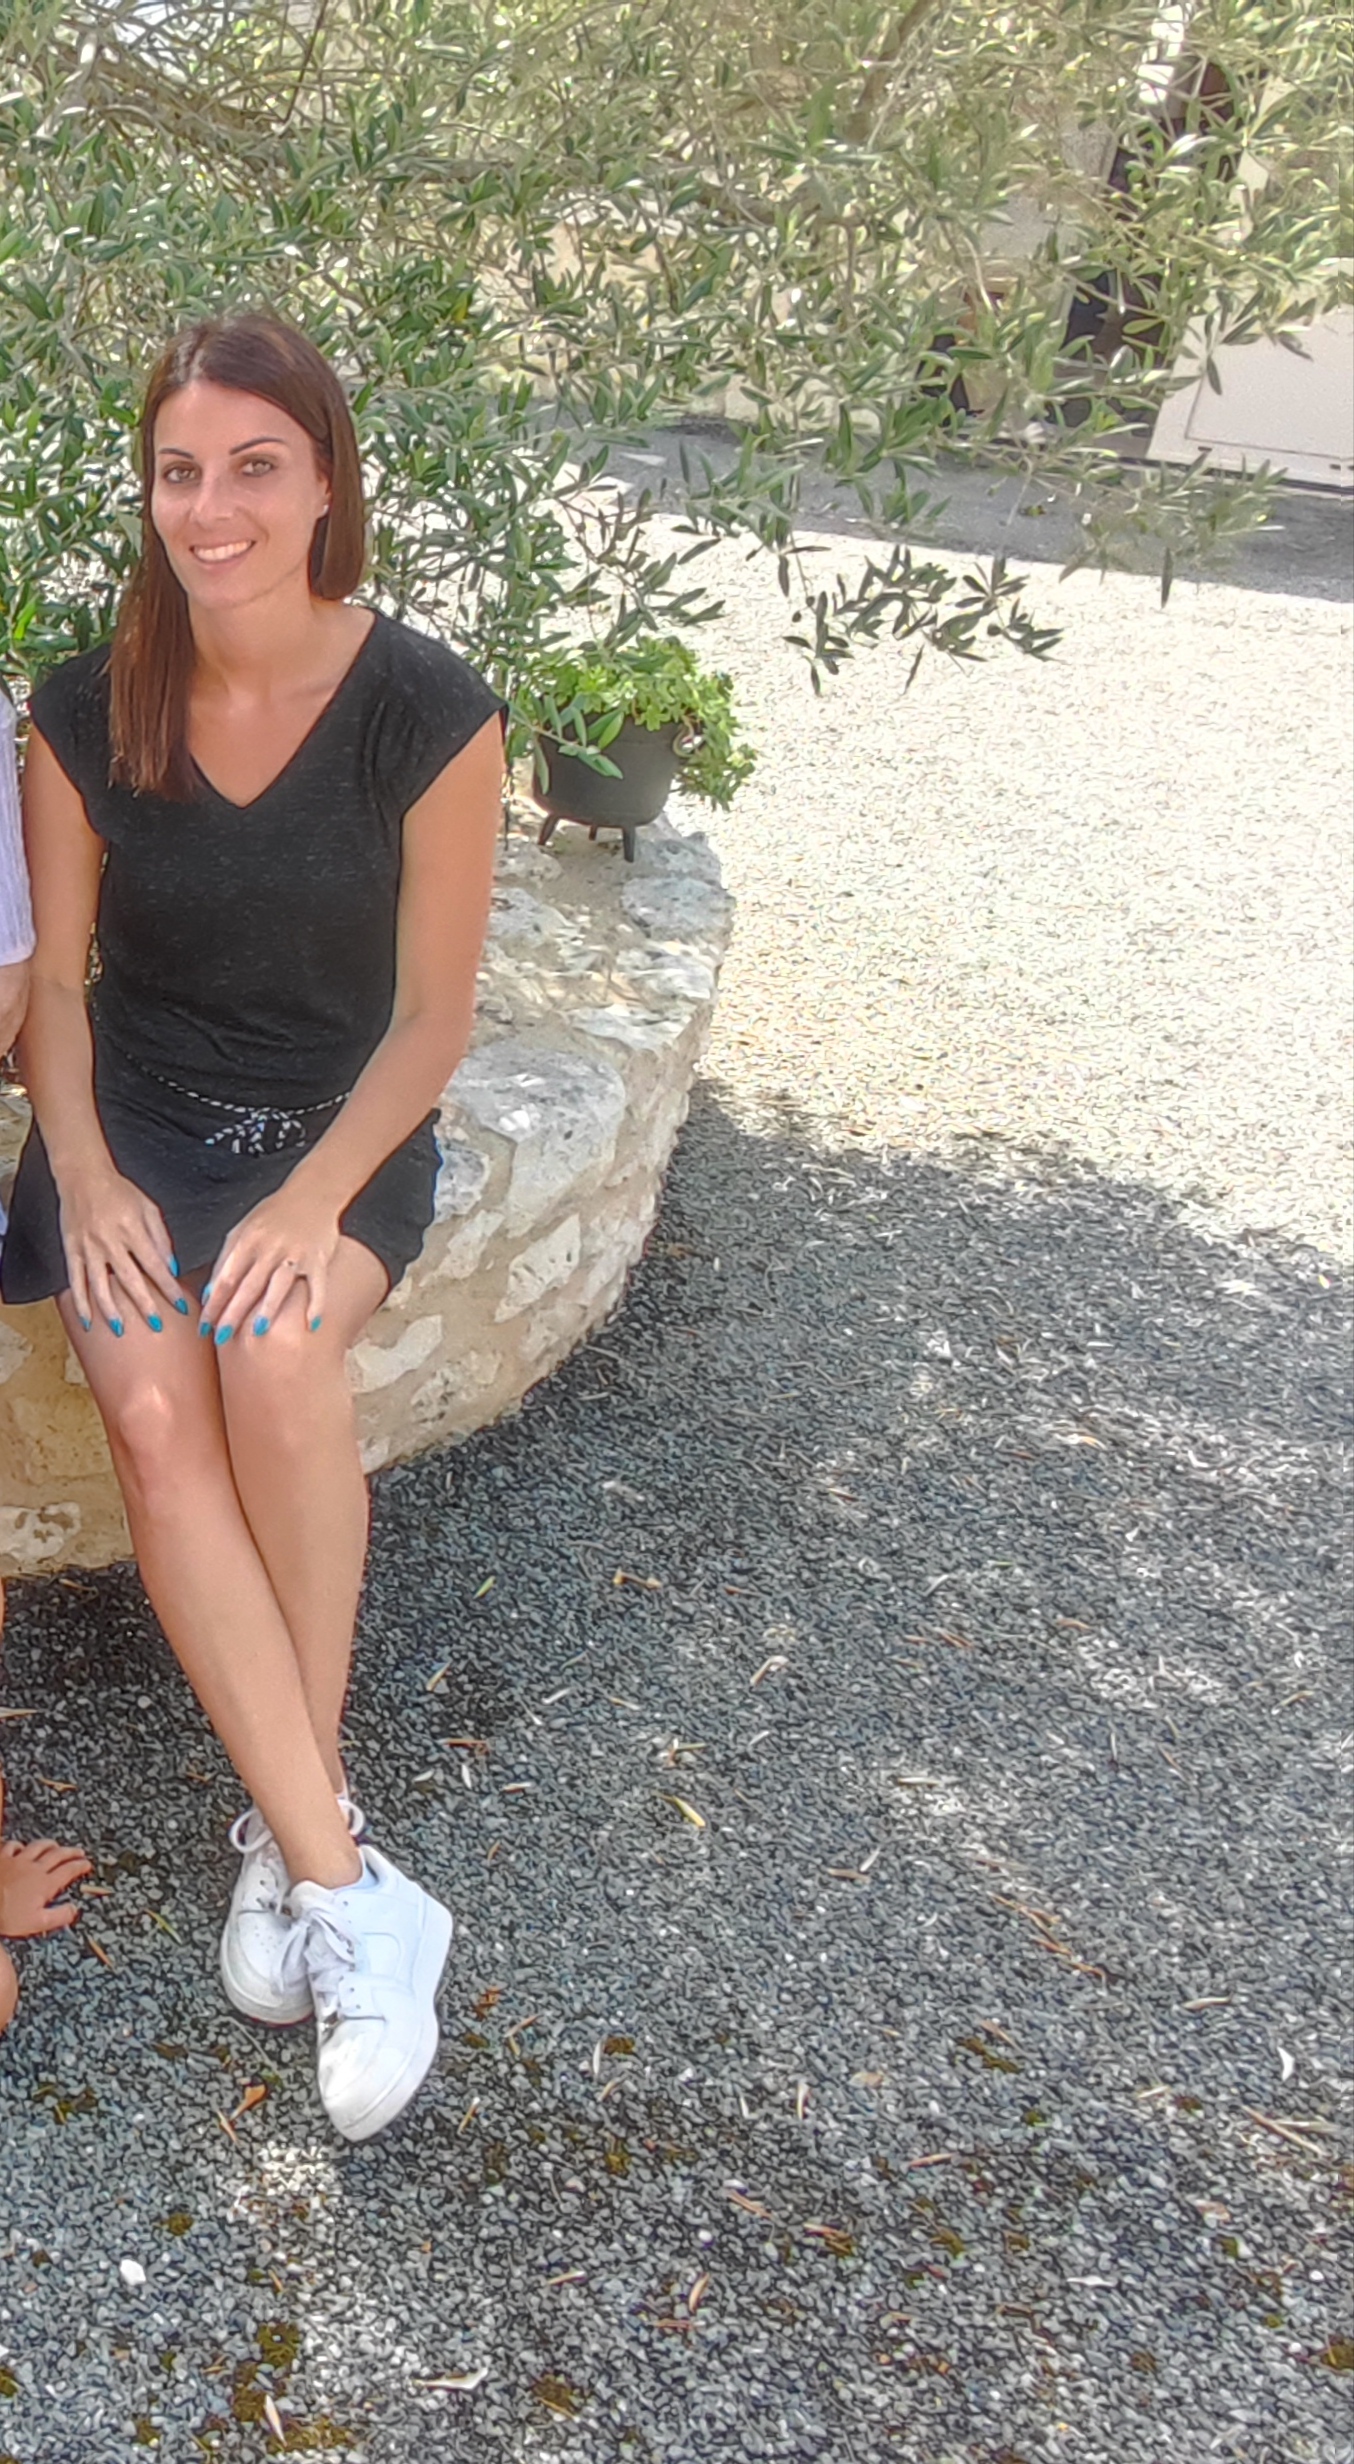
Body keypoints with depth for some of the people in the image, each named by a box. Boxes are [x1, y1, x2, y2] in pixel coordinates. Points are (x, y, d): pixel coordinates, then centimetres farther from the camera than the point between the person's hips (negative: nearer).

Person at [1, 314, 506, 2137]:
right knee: (153, 1407, -27)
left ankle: (287, 1826, -16)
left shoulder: (427, 713, -10)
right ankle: (346, 1880, -22)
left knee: (274, 1352, -33)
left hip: (342, 1130, -1)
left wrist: (314, 1200, -18)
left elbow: (433, 1007, -7)